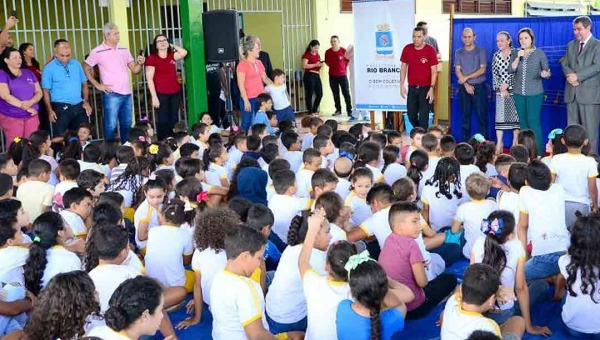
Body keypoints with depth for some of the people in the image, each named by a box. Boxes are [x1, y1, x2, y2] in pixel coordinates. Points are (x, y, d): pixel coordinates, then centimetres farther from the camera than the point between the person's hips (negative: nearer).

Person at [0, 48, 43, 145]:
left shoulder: (28, 73, 13)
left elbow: (39, 92, 9)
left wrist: (30, 102, -14)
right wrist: (26, 108, -16)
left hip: (32, 116, 4)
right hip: (11, 117, -4)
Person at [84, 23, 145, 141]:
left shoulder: (124, 50, 10)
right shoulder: (97, 52, -6)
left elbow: (134, 70, 12)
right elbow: (86, 69, 1)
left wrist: (140, 64, -9)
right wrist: (97, 85, -4)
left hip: (127, 93, 5)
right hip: (111, 95, -5)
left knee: (127, 124, 13)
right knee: (111, 125, -3)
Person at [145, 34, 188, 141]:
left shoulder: (172, 56, 12)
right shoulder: (152, 58, -3)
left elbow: (184, 53, -7)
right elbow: (149, 78, -7)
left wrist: (173, 46, 8)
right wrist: (154, 96, -14)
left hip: (175, 93, 5)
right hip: (161, 94, -5)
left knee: (174, 120, 8)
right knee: (163, 120, -5)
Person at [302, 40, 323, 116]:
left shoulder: (317, 55, 17)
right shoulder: (306, 55, -7)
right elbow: (304, 66, -19)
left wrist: (320, 64, 5)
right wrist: (315, 64, -20)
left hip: (317, 75, 8)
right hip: (309, 76, -8)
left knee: (320, 94, 5)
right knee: (309, 94, -2)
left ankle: (314, 110, 18)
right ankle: (310, 112, 5)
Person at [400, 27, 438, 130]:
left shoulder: (430, 50, -9)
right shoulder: (407, 49, 0)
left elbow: (434, 71, -8)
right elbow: (403, 67, 7)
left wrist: (432, 88, -14)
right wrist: (402, 85, 1)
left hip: (425, 88, -4)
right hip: (412, 88, 4)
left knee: (423, 117, -2)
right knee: (411, 115, 10)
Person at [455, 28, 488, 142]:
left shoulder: (481, 51, 1)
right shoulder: (458, 53, 8)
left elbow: (482, 69, -8)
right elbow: (457, 71, 0)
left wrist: (467, 77, -14)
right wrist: (466, 85, -12)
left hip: (479, 86, -2)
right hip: (464, 87, 2)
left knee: (482, 115, -4)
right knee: (465, 115, 6)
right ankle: (465, 142, 10)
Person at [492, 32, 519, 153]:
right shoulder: (495, 56, 7)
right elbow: (494, 74, 6)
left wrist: (507, 85, -10)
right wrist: (501, 88, -4)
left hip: (514, 89, -3)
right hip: (500, 91, 3)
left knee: (515, 115, 1)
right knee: (500, 116, 0)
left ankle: (515, 142, 8)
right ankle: (499, 143, 1)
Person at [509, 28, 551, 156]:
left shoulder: (539, 53, -1)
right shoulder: (515, 53, 7)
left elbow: (547, 72, 0)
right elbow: (511, 70, -4)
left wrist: (546, 74, -22)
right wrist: (518, 57, -15)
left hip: (535, 93, -4)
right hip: (519, 93, 4)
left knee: (533, 122, -9)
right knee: (523, 122, 7)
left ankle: (538, 151, -4)